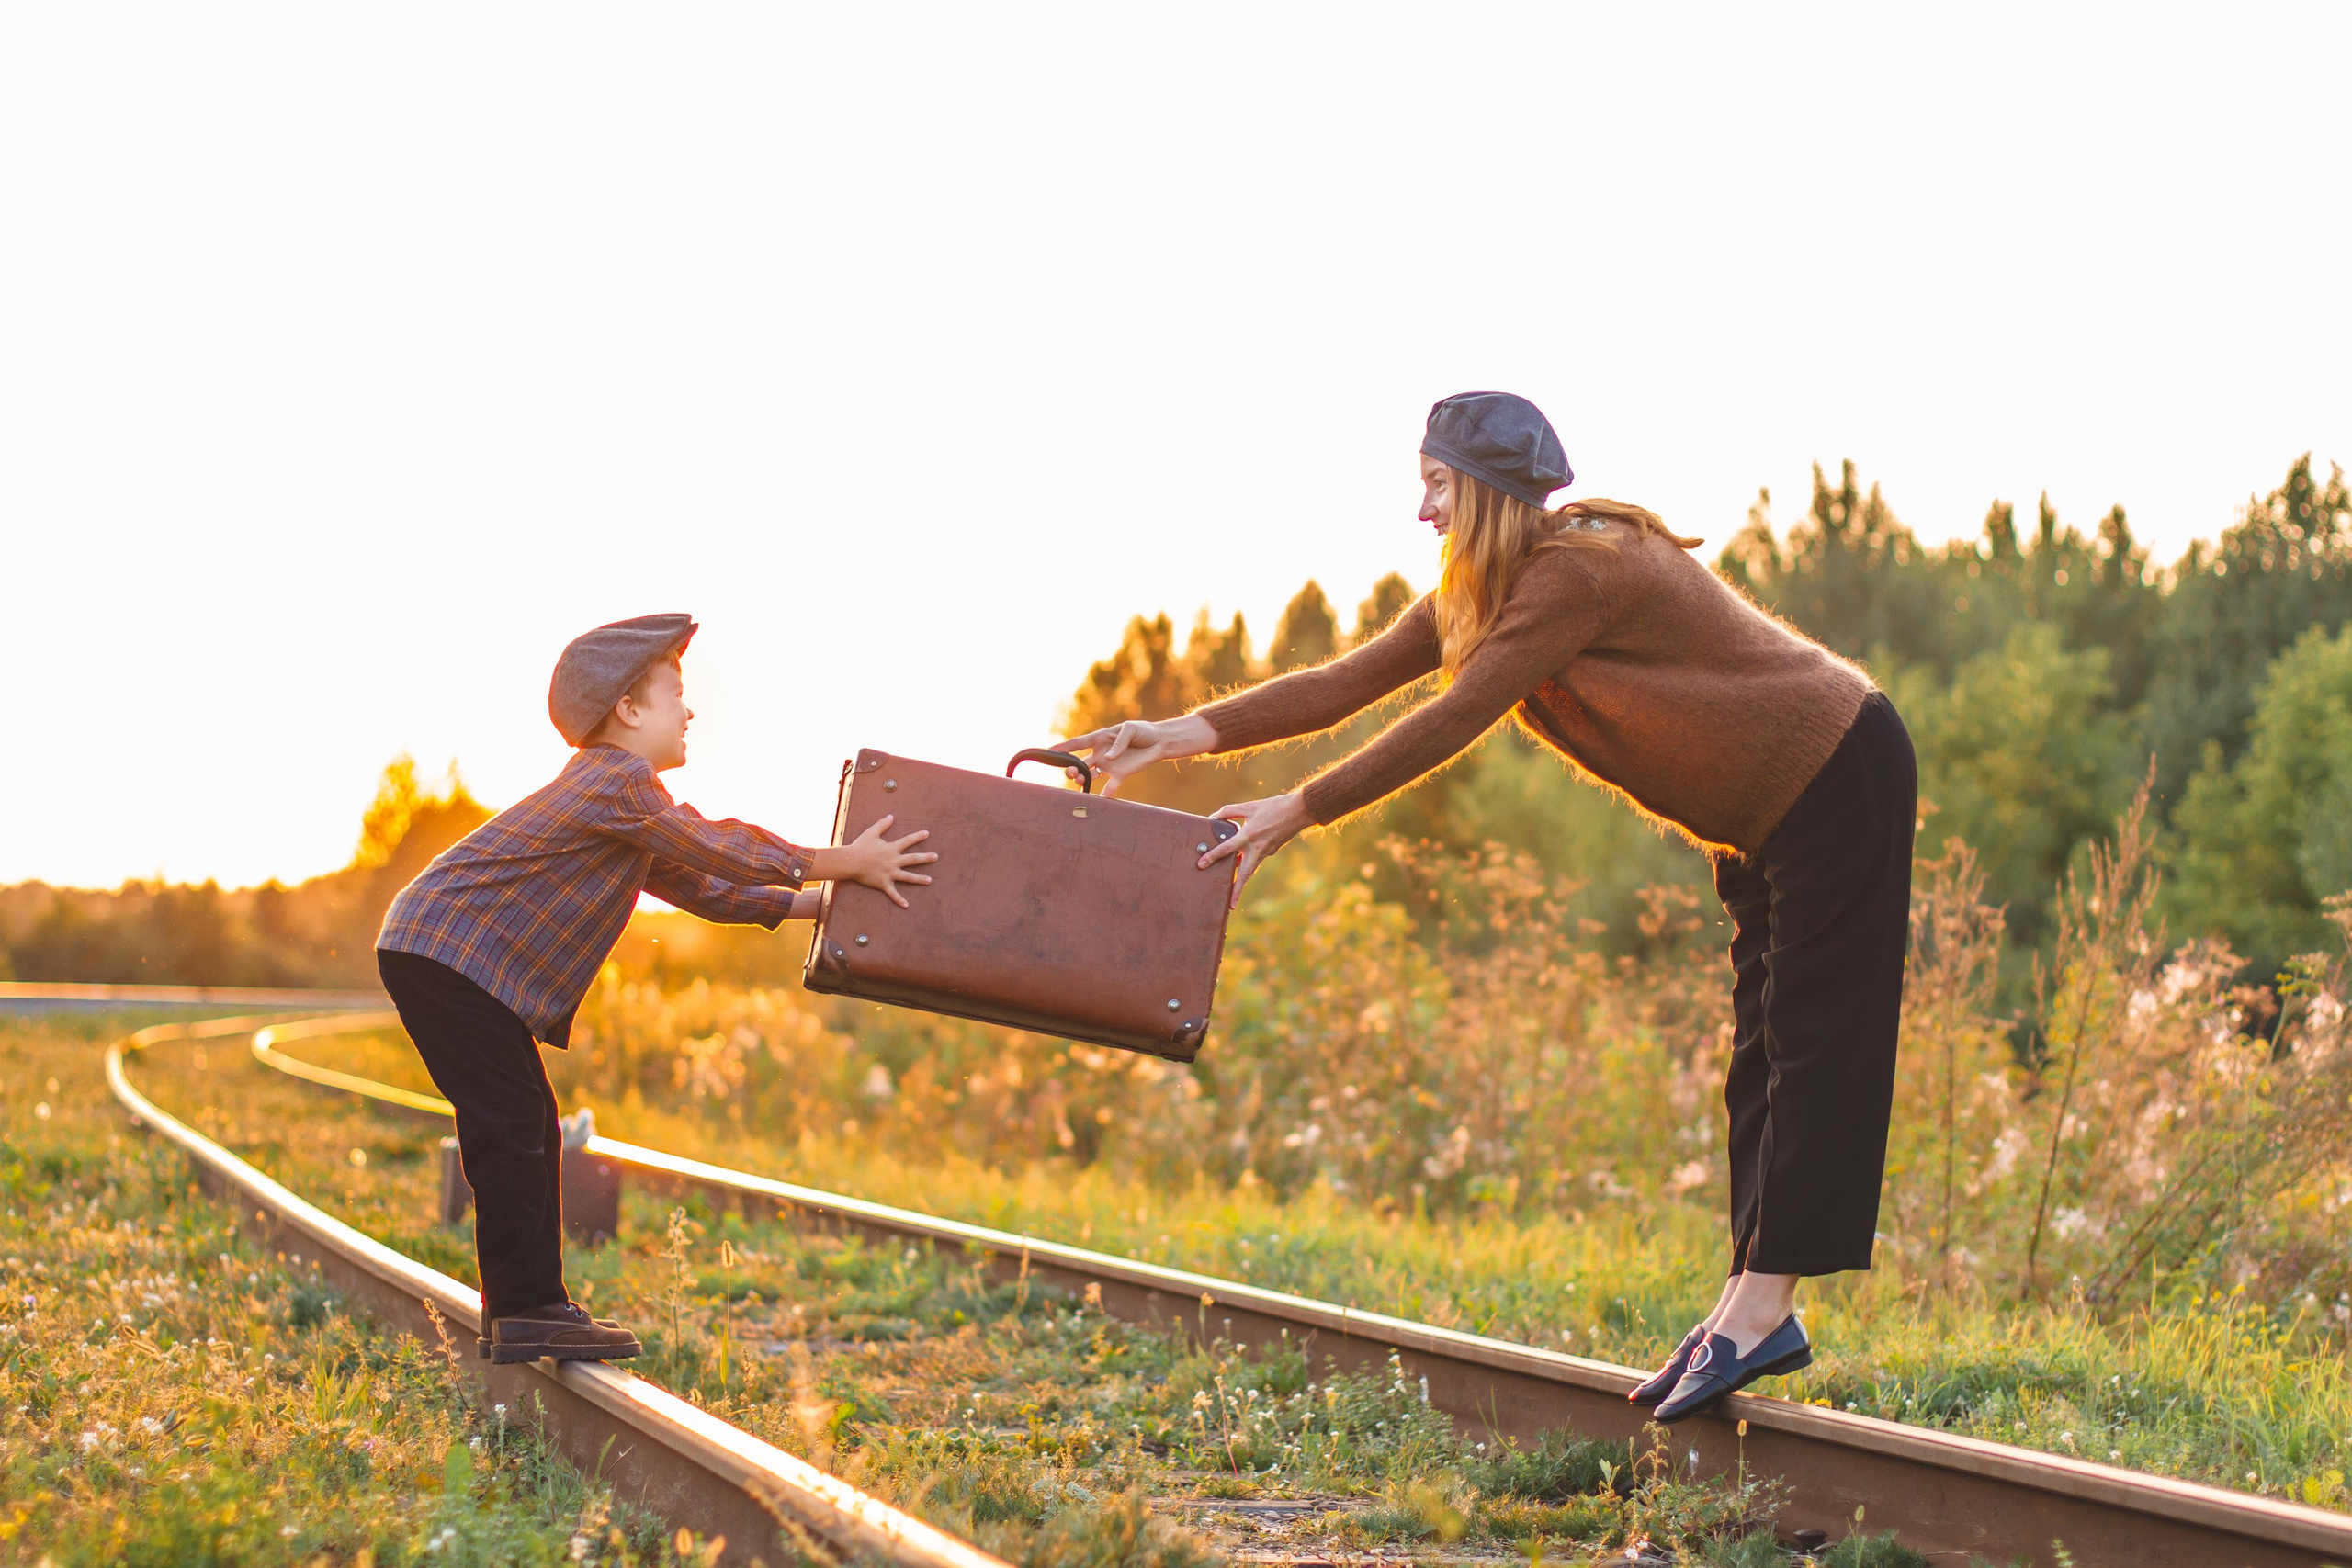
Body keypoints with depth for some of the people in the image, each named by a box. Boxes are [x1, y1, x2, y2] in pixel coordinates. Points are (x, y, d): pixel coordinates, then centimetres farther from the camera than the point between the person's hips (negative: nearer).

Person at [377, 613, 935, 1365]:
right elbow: (717, 850, -14)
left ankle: (522, 1309, 17)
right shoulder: (620, 782, -16)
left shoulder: (622, 794, 19)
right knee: (512, 1122, -10)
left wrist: (806, 903, 14)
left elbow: (695, 882, 20)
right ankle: (529, 1311, -7)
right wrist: (841, 864, -9)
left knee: (523, 1127, 12)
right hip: (445, 954, -11)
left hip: (449, 959, 11)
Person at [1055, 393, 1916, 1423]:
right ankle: (1751, 1305, 7)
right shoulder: (1479, 591, 3)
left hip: (1837, 780, -10)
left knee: (1813, 1045, -10)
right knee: (1763, 1054, 6)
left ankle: (1765, 1306, -14)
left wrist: (1301, 810, -30)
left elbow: (1449, 723, -30)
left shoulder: (1574, 574, -26)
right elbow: (1346, 683, -2)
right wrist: (1187, 736, -12)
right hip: (1767, 816, 10)